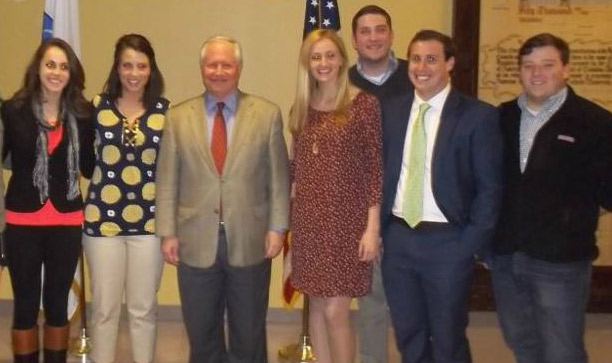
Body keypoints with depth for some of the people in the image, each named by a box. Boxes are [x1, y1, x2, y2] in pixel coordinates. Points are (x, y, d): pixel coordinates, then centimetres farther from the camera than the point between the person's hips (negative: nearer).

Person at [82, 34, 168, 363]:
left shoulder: (165, 110, 2)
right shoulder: (97, 106, 0)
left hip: (149, 220, 0)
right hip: (103, 217, 0)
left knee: (144, 307, 10)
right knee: (104, 307, 9)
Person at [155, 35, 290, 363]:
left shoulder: (267, 114, 2)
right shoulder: (178, 117, 4)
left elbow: (279, 178, 1)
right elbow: (167, 182, 3)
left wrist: (277, 228, -4)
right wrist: (168, 233, -2)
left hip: (250, 241, -1)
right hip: (196, 241, 1)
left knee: (249, 336, 12)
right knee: (202, 336, 13)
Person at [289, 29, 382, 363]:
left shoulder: (364, 103, -7)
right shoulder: (302, 108, 9)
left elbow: (376, 167, -9)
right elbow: (295, 167, 12)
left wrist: (373, 227, -13)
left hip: (346, 219, -5)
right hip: (308, 219, 5)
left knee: (335, 311, -5)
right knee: (317, 306, 12)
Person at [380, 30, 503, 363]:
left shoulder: (478, 115, -8)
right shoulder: (391, 110, 6)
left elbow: (490, 188, -7)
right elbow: (382, 172, 11)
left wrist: (471, 244, -11)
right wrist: (379, 228, 3)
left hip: (447, 242, -4)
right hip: (397, 238, 4)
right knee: (408, 335, 17)